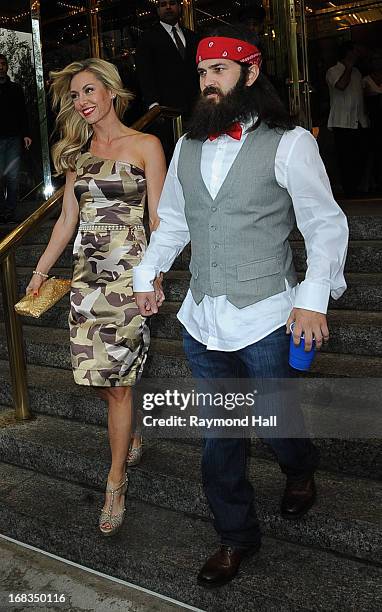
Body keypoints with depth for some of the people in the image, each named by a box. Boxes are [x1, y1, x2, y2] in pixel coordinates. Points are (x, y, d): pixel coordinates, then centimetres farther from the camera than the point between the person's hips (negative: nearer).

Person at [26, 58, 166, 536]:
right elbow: (67, 219, 17)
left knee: (116, 380, -4)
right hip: (86, 271, 5)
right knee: (100, 376, 3)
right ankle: (128, 436, 30)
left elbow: (158, 219, -3)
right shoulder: (77, 152, 14)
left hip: (127, 271, -5)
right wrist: (41, 271, 16)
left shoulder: (145, 146, 0)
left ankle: (115, 483, 10)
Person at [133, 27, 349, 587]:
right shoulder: (187, 146, 11)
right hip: (202, 319, 5)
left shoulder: (289, 143, -6)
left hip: (265, 319, -4)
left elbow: (327, 225, -6)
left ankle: (301, 471, 47)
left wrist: (314, 297, -15)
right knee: (219, 436, 12)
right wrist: (148, 274, 8)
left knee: (275, 421, 11)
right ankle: (236, 536, 32)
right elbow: (171, 221, 19)